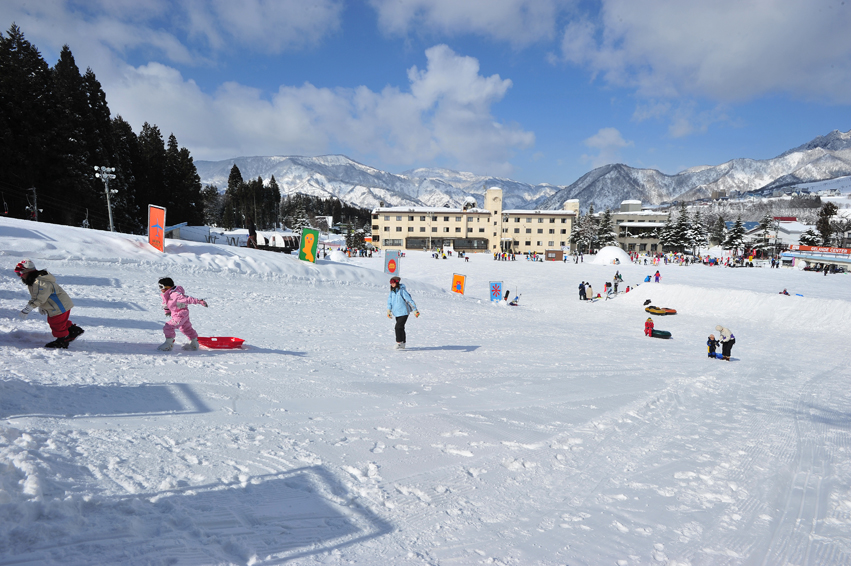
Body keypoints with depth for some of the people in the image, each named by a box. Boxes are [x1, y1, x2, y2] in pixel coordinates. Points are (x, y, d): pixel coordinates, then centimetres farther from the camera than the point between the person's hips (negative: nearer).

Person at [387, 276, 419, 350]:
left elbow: (410, 300, -13)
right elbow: (389, 301, 10)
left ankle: (399, 343, -11)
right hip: (397, 313, 8)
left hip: (403, 312, -8)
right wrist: (389, 310, -3)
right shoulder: (392, 291, 8)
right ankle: (403, 343, 22)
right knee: (400, 328, 13)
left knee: (398, 327, -17)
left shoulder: (402, 290, -13)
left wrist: (415, 310, -12)